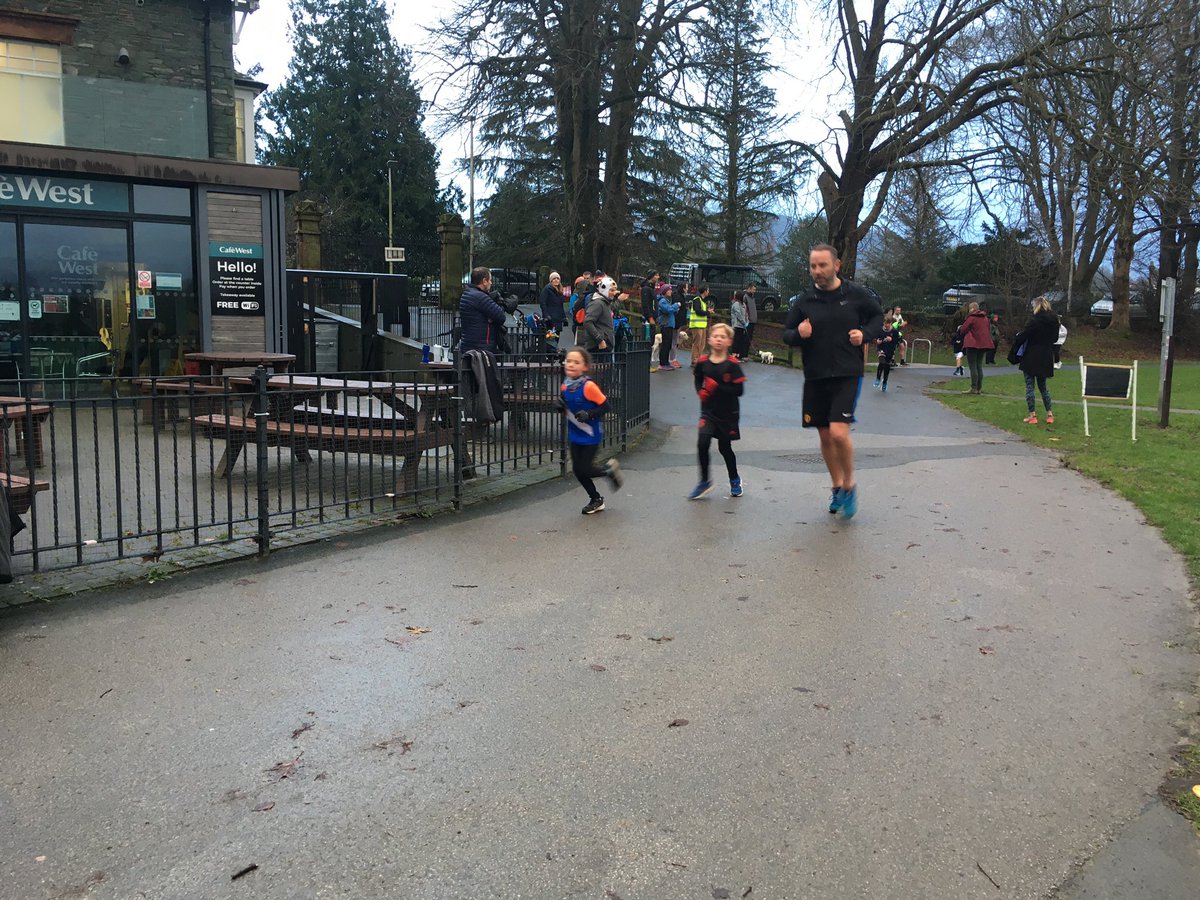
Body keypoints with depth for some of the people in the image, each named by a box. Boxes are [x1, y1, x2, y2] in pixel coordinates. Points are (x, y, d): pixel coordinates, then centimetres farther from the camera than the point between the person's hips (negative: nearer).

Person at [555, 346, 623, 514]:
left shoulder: (588, 386, -23)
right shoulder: (565, 386, -2)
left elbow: (605, 405, -17)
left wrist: (589, 414, -29)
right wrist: (560, 405, -8)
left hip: (591, 435, -7)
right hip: (575, 434, 7)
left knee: (584, 469, -6)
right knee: (577, 469, 9)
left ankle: (610, 470, 25)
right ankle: (596, 500, 29)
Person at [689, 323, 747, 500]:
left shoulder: (732, 364, -14)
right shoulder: (703, 362, -3)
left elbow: (739, 390, -18)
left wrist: (717, 387, -23)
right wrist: (701, 390, 0)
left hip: (728, 413, -2)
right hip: (708, 410, 2)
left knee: (725, 448, 10)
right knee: (702, 444, -15)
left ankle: (735, 480, 36)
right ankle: (704, 481, 3)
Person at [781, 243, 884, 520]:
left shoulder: (857, 295, -3)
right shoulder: (805, 301, 2)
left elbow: (878, 316, 13)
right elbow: (786, 334, 10)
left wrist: (865, 334, -6)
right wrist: (798, 334, -12)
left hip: (847, 375, -3)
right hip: (815, 377, 3)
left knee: (839, 433, -17)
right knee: (825, 436, 11)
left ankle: (849, 485, 6)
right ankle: (837, 486, 31)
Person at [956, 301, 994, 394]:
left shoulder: (971, 318, -10)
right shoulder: (985, 318, 12)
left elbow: (962, 330, -9)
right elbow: (987, 330, 19)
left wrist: (960, 328, 14)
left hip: (972, 344, -7)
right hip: (983, 344, 7)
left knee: (973, 367, -6)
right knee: (979, 366, 13)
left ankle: (974, 388, -9)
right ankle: (979, 388, 14)